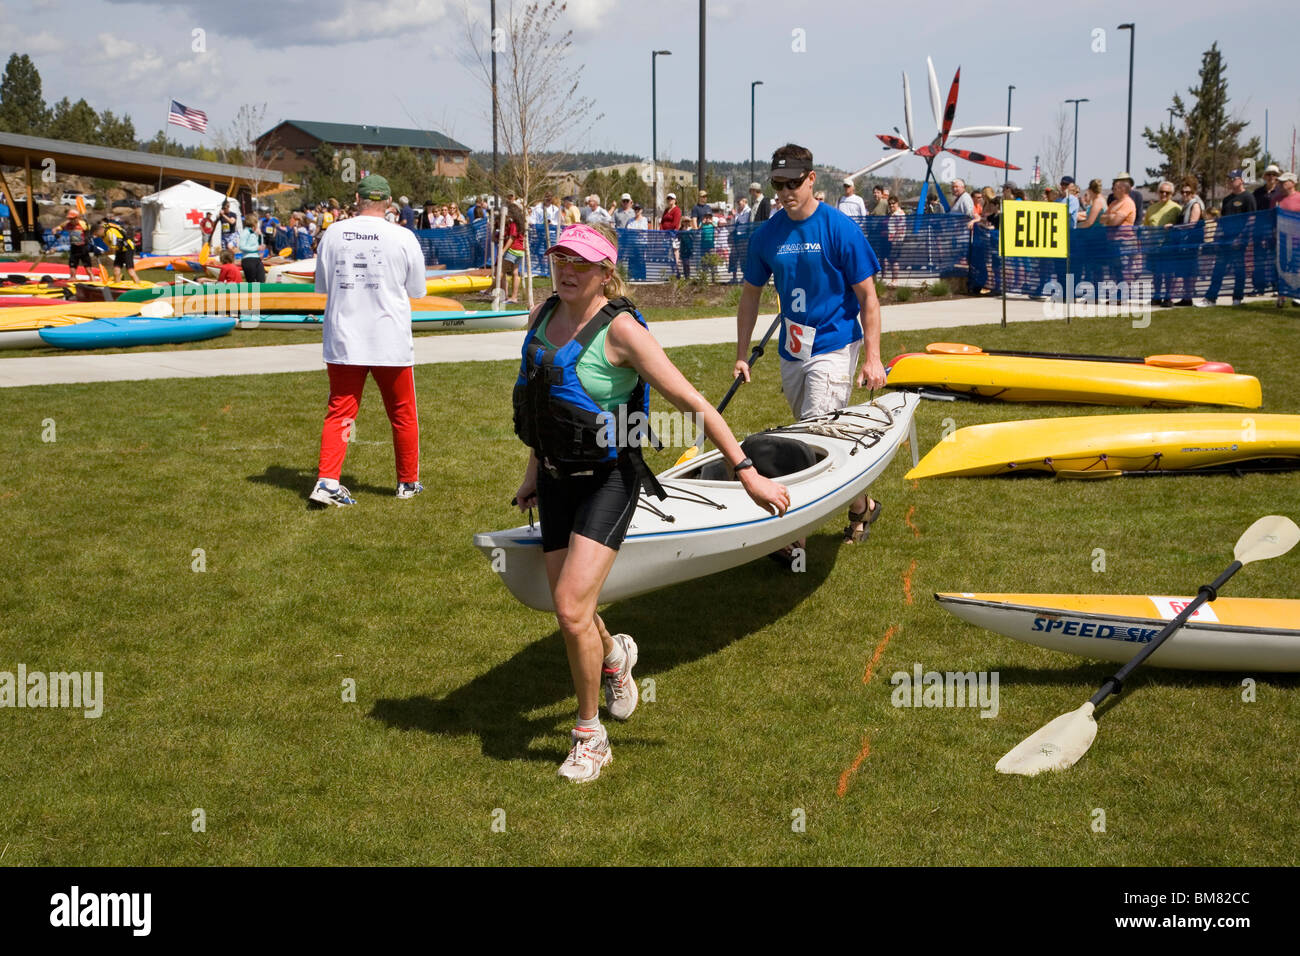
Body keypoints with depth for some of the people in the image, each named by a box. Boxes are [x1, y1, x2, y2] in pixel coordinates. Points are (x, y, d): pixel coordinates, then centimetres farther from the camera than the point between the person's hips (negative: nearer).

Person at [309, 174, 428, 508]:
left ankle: (327, 480, -7)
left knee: (340, 411, 7)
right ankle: (408, 482, 23)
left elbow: (323, 286, 9)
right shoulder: (404, 238, -6)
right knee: (403, 414, 13)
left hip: (342, 340, 2)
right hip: (390, 341, -2)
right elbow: (416, 289, 4)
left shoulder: (332, 235, -1)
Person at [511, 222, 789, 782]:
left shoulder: (619, 330, -17)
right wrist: (534, 469, 23)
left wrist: (746, 472, -19)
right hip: (557, 478, 6)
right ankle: (613, 655, 48)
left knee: (572, 610, -16)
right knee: (569, 613, 12)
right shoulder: (543, 316, 3)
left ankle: (590, 736, 4)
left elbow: (692, 404, -18)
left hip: (608, 479, -6)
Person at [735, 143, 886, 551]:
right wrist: (742, 355, 9)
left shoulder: (839, 229, -11)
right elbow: (751, 295, 12)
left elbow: (867, 296, -9)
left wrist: (872, 358, -14)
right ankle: (860, 506, 33)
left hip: (833, 348, -6)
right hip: (792, 350, 6)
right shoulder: (766, 235, 2)